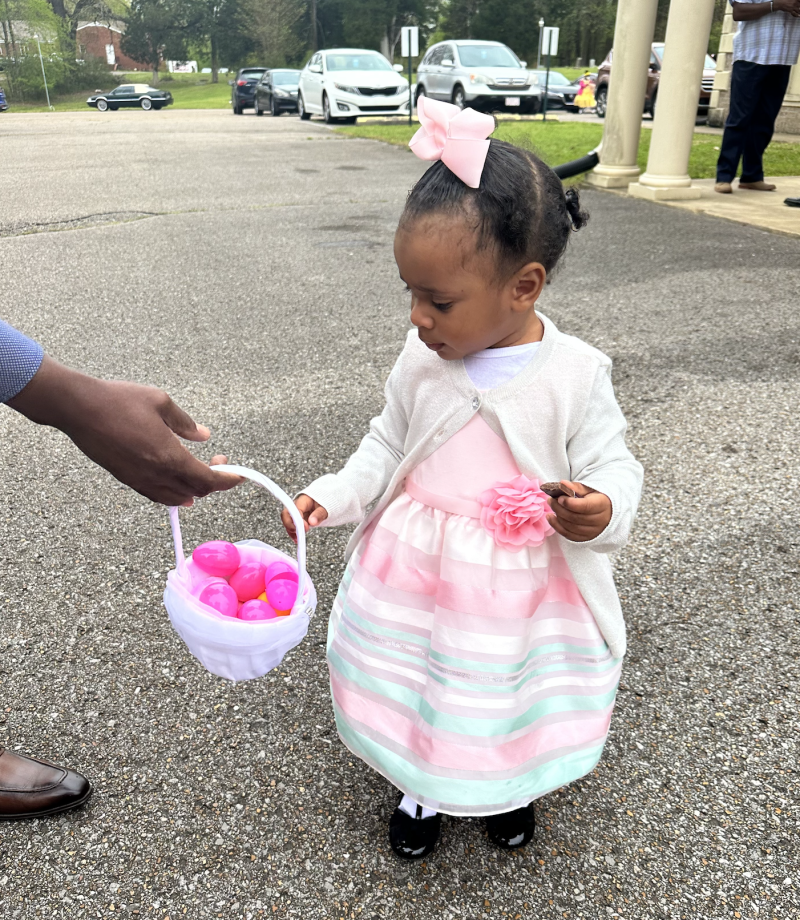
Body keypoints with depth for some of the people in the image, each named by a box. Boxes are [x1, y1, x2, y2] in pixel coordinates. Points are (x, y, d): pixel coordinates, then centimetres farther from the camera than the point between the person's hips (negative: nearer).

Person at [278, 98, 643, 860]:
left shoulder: (575, 376, -16)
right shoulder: (422, 362, -8)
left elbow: (610, 468, -9)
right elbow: (387, 447, 5)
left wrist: (602, 513, -30)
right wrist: (333, 497, -8)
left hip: (523, 587, -2)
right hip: (419, 573, 3)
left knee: (515, 693, 19)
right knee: (415, 683, 18)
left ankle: (508, 783, 53)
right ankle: (422, 783, 50)